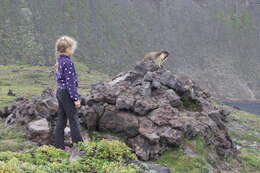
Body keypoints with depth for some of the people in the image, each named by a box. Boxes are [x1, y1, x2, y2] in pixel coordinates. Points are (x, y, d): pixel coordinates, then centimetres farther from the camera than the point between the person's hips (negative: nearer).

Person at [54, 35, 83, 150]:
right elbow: (70, 82, -20)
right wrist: (76, 98, -17)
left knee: (61, 120, 12)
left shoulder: (59, 61, 10)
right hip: (67, 94, -9)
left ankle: (59, 145, 15)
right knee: (74, 120, -1)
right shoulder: (68, 62, -18)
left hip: (59, 92, 9)